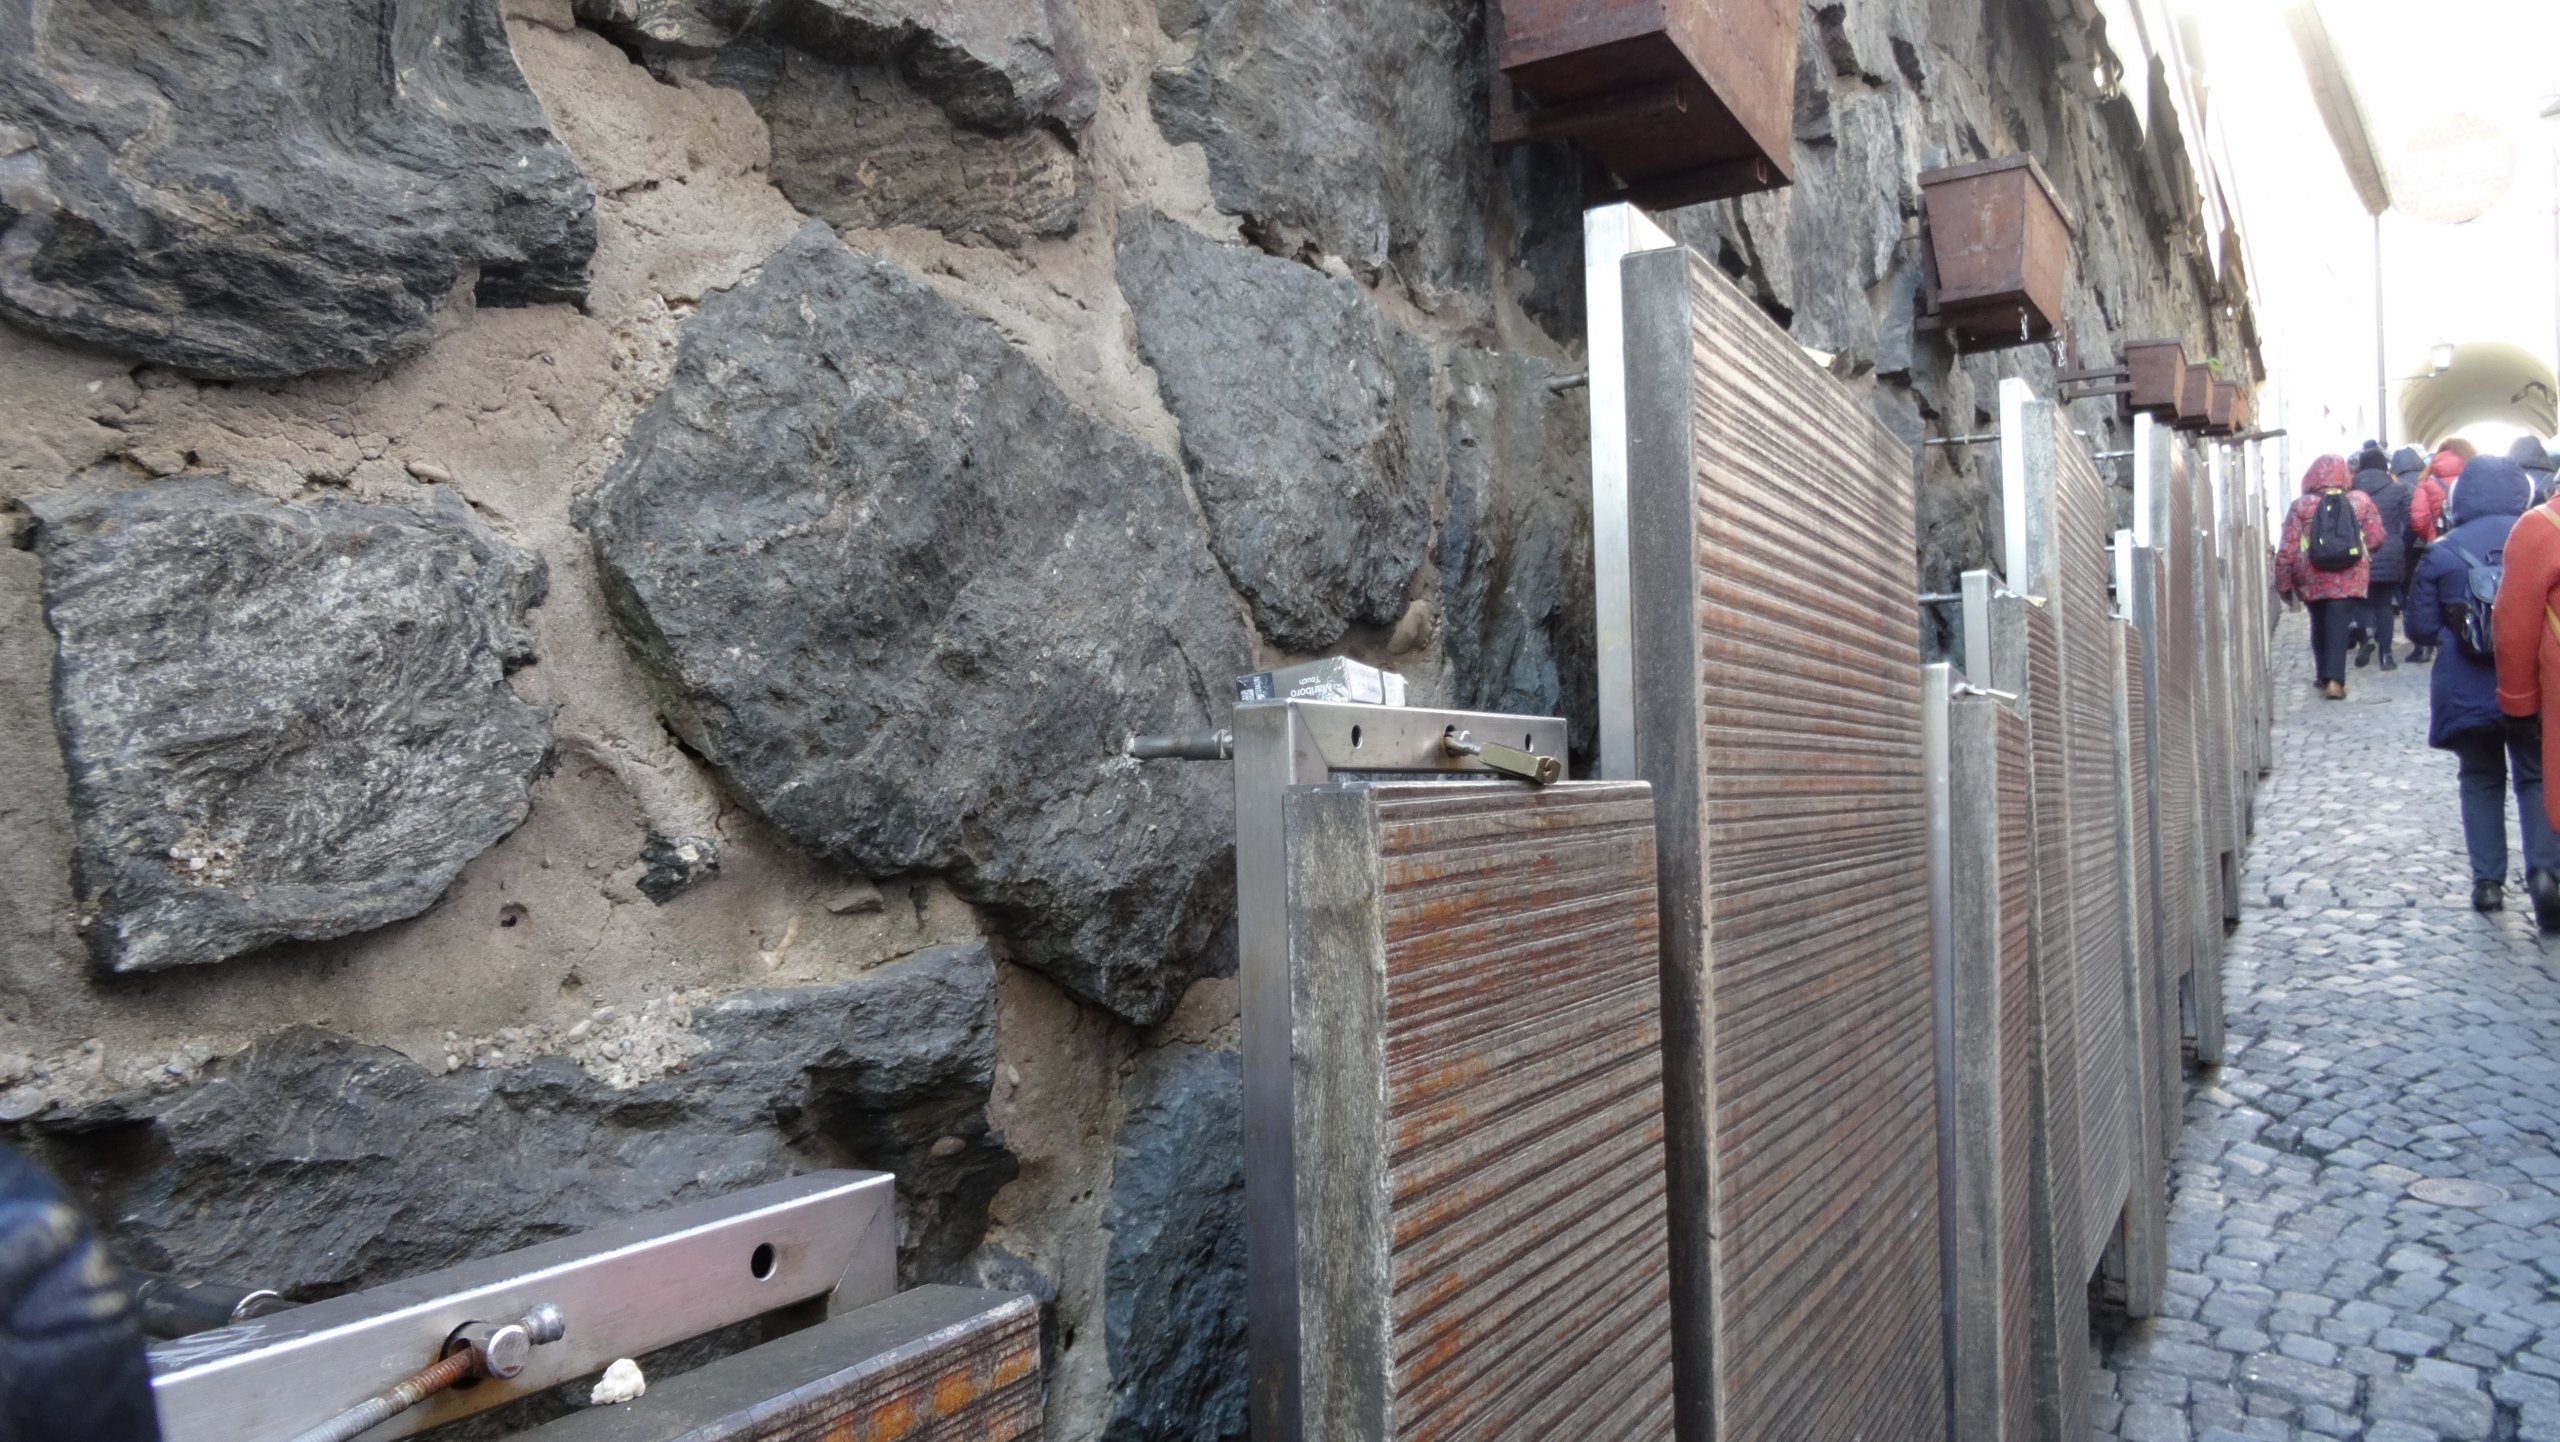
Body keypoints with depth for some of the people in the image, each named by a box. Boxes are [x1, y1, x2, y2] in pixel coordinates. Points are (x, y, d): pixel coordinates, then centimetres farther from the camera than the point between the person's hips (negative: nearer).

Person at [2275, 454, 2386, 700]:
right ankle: (2334, 680, -13)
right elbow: (2376, 539, 1)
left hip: (2312, 580, 1)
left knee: (2319, 626, 17)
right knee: (2338, 627, -2)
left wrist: (2283, 584, 3)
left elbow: (2287, 550, -5)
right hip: (2348, 579, -1)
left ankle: (2324, 676, 24)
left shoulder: (2301, 506, -3)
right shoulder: (2361, 501, 0)